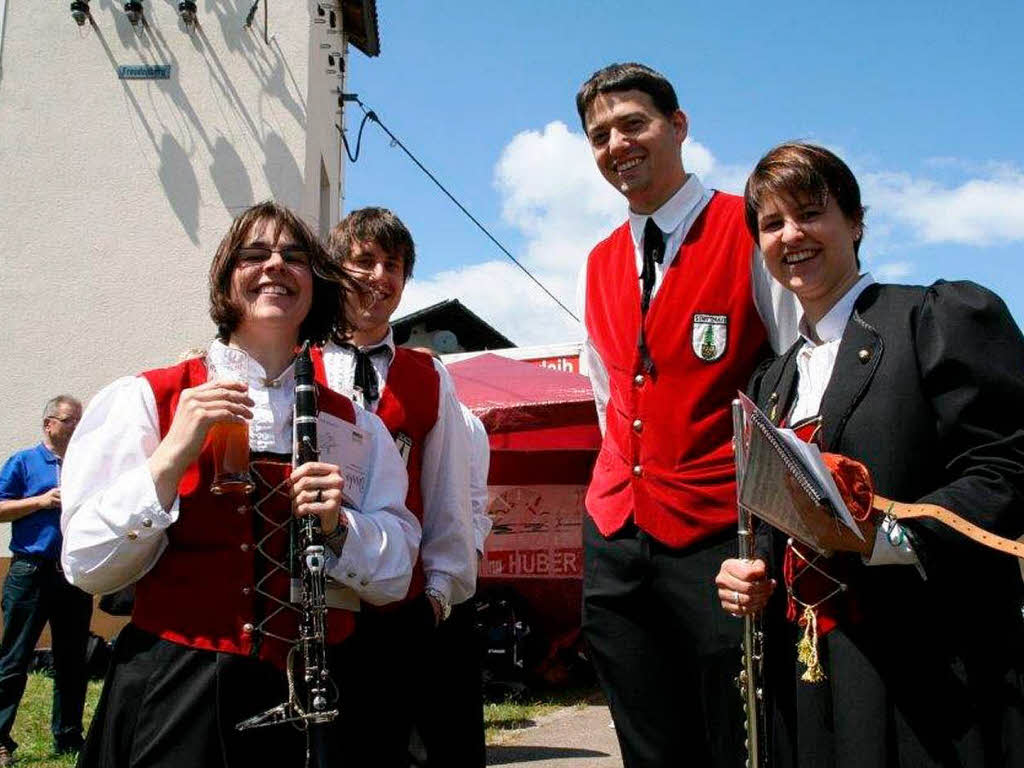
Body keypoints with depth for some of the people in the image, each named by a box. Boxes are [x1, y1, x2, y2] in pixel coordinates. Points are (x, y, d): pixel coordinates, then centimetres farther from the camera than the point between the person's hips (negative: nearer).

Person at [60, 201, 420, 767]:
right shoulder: (146, 399, -2)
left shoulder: (355, 425, 5)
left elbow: (393, 580, 6)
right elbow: (88, 567, -7)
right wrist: (174, 455, -17)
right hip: (172, 696, -2)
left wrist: (337, 528, -13)